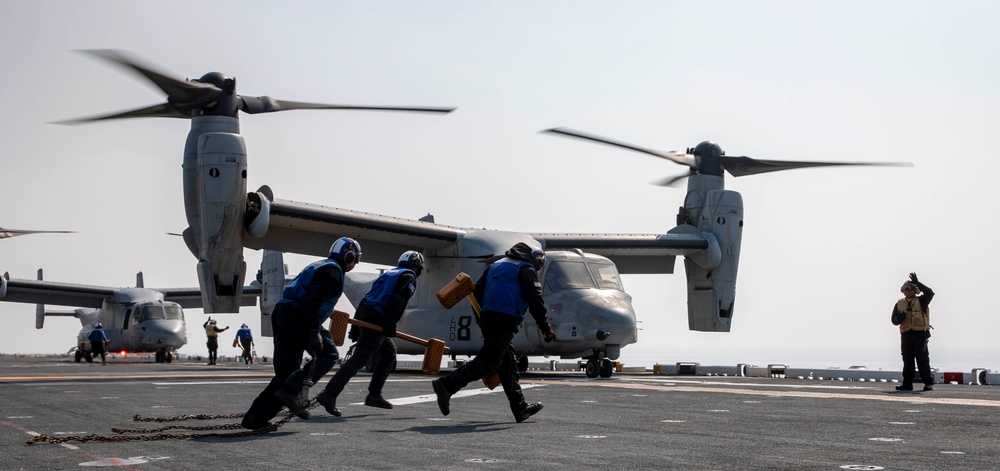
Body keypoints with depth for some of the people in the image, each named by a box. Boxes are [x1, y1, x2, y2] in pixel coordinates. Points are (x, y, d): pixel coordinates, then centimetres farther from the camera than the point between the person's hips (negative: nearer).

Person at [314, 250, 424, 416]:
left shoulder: (388, 274, 25)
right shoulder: (409, 278, 1)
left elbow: (367, 298, 22)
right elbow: (397, 301, -17)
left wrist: (356, 326, 20)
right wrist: (390, 325, -22)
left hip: (365, 316, 9)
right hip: (377, 321, -9)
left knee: (389, 353, 21)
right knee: (359, 359, -13)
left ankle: (374, 395, 18)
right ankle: (329, 395, -21)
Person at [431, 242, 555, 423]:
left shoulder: (495, 265, 24)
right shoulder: (526, 269, 1)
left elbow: (477, 292, 21)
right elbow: (534, 300, -9)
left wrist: (481, 319, 26)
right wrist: (546, 327, -6)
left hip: (488, 318, 9)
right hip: (505, 321, -9)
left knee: (508, 366, 11)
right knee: (487, 362, -11)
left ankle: (520, 408, 15)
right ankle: (446, 384, -20)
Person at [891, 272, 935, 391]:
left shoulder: (921, 301, 5)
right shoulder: (899, 304, 13)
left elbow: (930, 293, -15)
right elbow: (894, 320, 14)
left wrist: (917, 283, -20)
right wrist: (898, 319, -10)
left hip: (920, 334, -3)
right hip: (906, 335, 3)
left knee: (923, 359, -5)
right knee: (907, 360, 5)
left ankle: (928, 383, -3)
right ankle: (907, 383, 8)